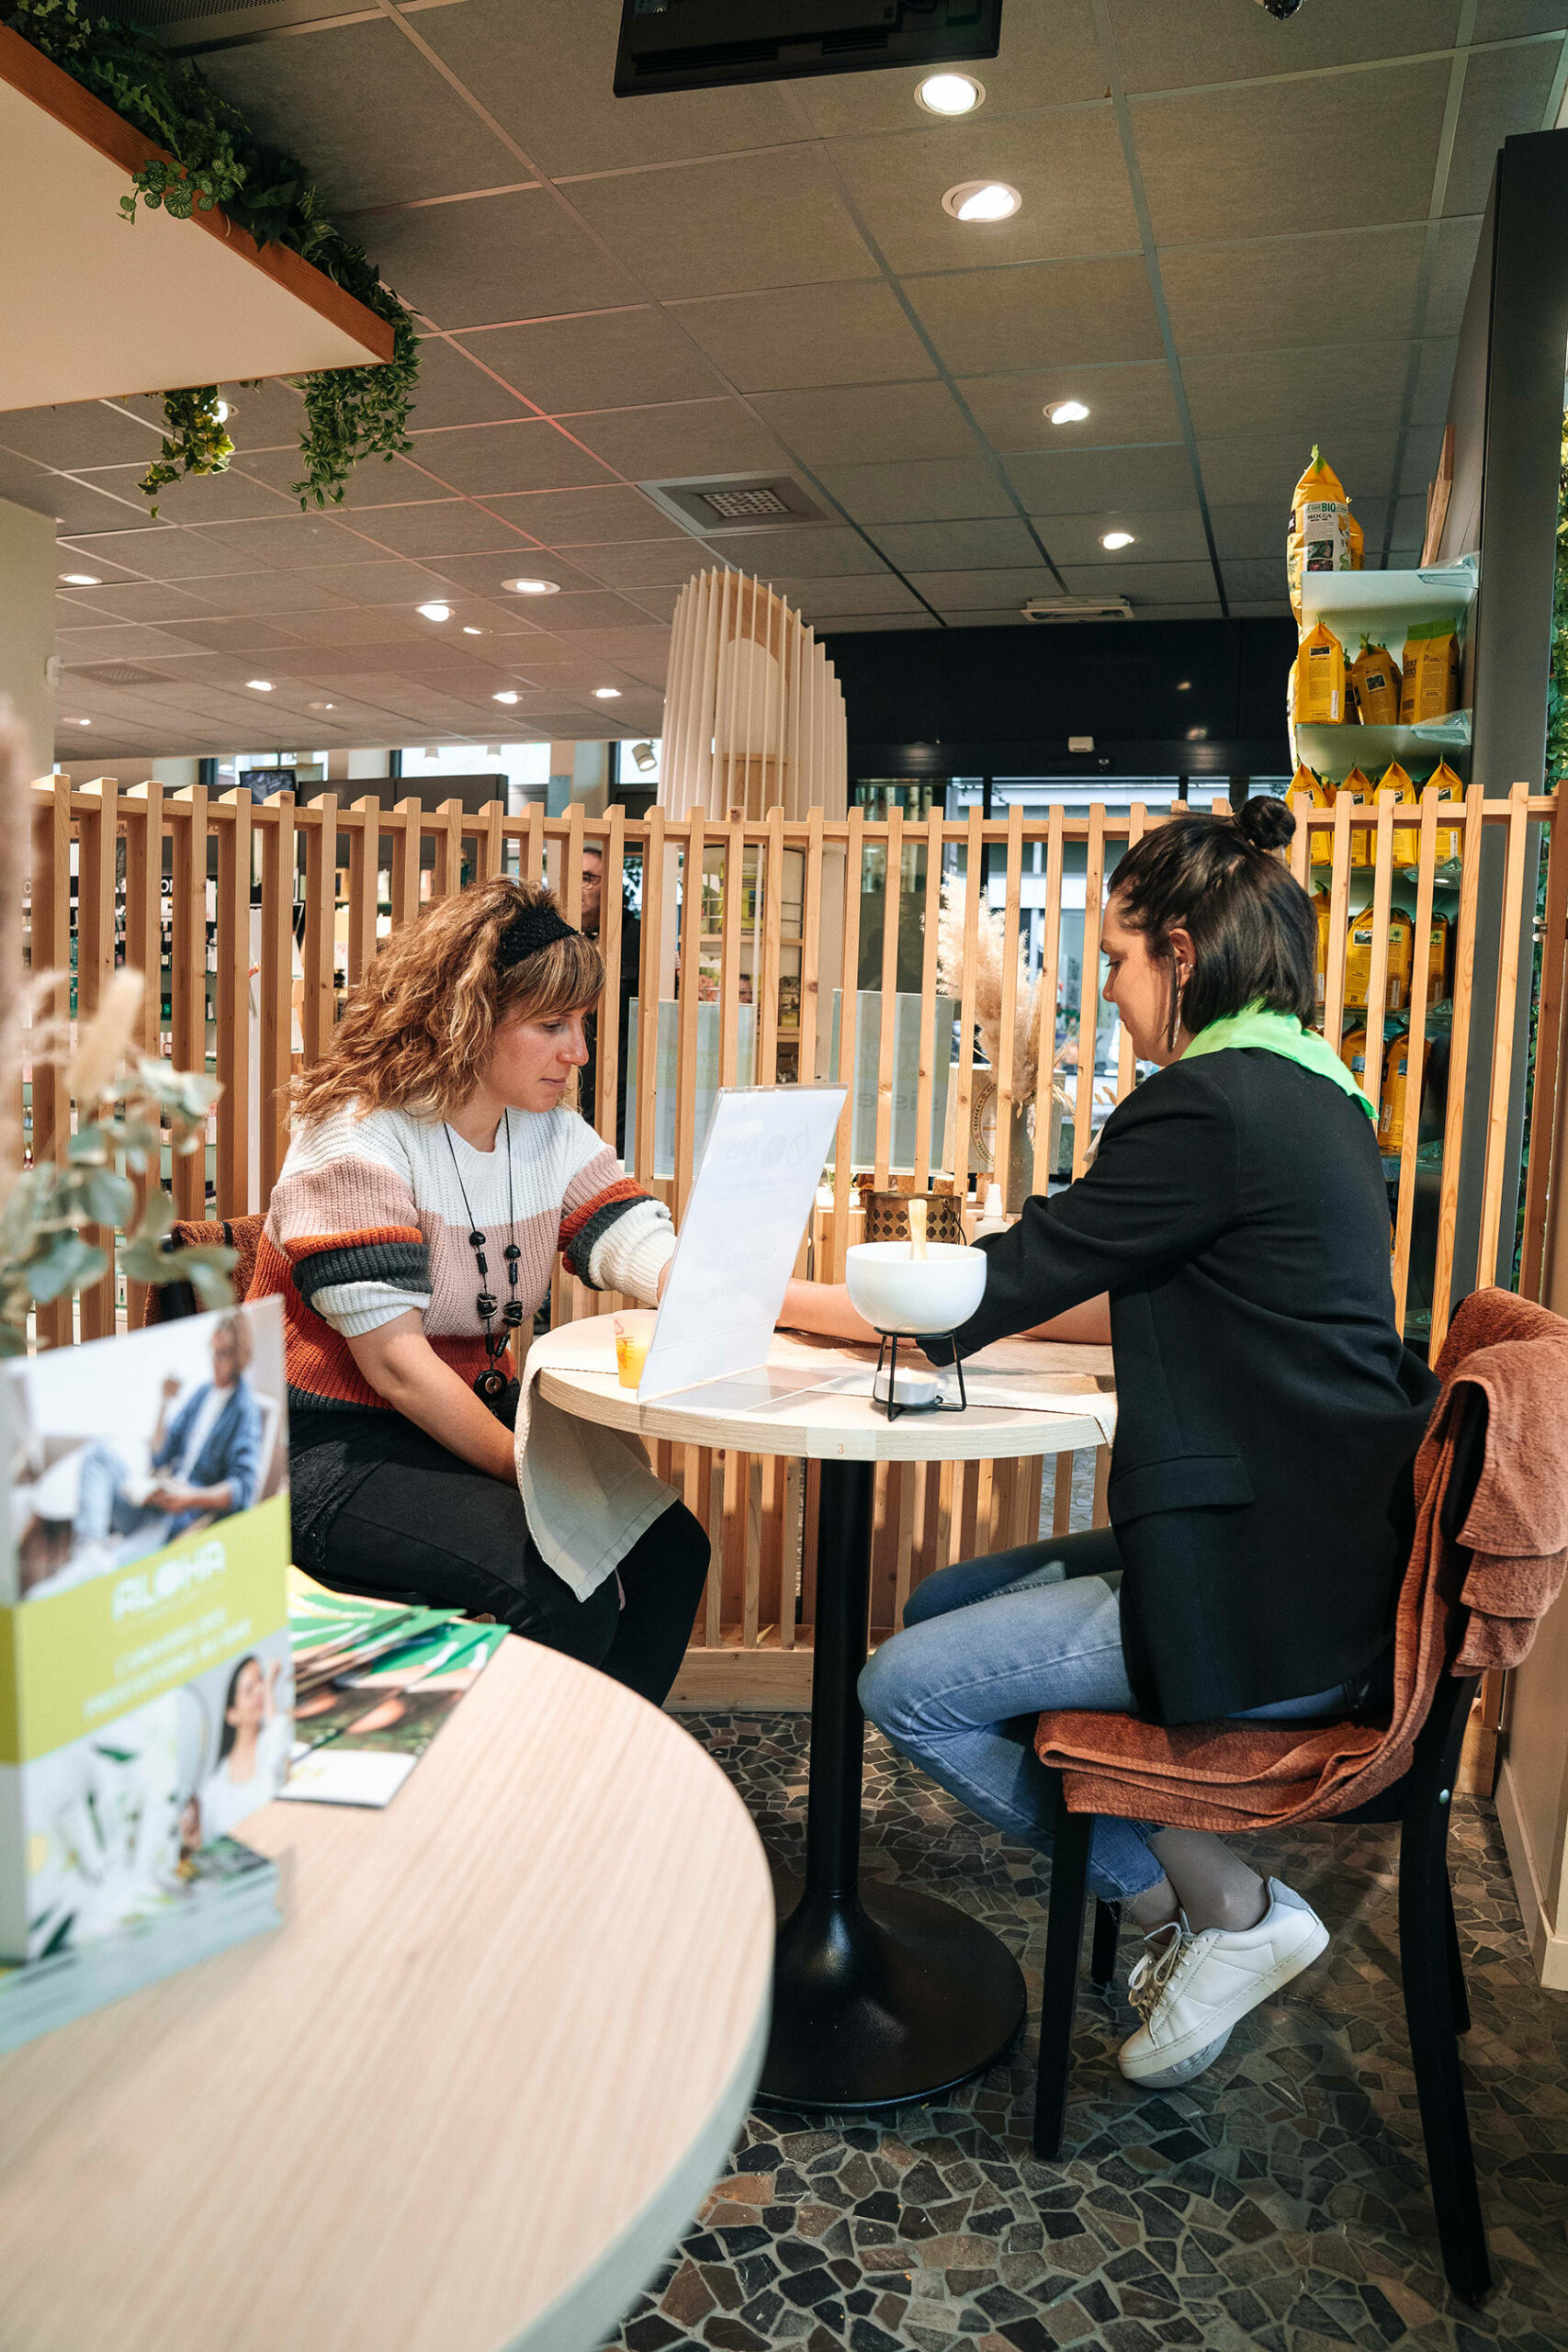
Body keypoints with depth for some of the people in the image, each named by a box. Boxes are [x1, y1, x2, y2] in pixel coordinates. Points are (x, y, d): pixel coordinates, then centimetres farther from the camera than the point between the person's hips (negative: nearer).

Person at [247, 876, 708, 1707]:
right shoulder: (358, 1139, -17)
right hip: (331, 1447, -7)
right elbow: (395, 1364, -22)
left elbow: (666, 1265, -9)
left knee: (668, 1549, -10)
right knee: (560, 1594, -26)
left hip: (475, 1413, 7)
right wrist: (528, 1470, -23)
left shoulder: (552, 1134, 3)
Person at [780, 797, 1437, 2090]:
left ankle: (1226, 1909, 7)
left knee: (908, 1687, -3)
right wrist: (1006, 1294, 17)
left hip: (1268, 1603, -10)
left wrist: (773, 1296, -2)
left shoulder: (1209, 1107, -19)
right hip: (1304, 1548, 10)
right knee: (940, 1609, 15)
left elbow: (994, 1292, -14)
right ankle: (1201, 1904, 16)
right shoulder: (1308, 1094, 11)